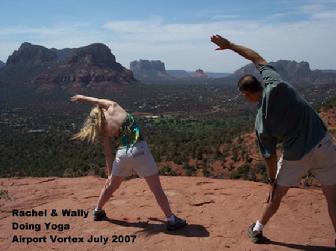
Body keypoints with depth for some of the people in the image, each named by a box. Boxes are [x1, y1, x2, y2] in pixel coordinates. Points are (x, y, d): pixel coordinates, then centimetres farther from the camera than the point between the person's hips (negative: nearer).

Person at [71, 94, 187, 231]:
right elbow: (99, 101, 25)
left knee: (111, 185, 26)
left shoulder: (103, 131, 9)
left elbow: (108, 154, 11)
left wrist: (110, 173, 21)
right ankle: (171, 220, 6)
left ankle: (98, 211, 45)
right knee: (156, 188, 2)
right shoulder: (114, 108, 4)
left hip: (122, 154, 3)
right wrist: (84, 98, 38)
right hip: (139, 149, -3)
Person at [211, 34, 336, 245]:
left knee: (277, 195, 20)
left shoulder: (261, 122, -10)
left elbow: (270, 155, -3)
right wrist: (230, 45, 12)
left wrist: (272, 180, 12)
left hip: (296, 156, -1)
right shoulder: (275, 83, -12)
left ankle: (257, 230, 38)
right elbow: (258, 59, 3)